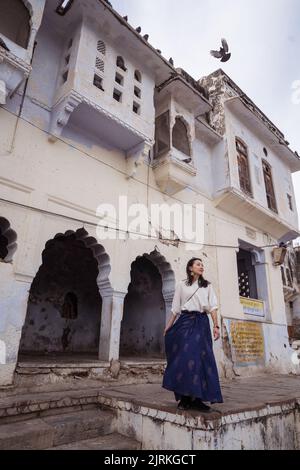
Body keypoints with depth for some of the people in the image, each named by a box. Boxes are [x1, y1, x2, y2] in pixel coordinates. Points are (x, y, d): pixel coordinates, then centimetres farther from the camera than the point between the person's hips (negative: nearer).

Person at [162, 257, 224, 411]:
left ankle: (196, 398, 5)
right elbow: (176, 308, 8)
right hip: (185, 322, -1)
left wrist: (216, 326, -6)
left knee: (201, 357, -3)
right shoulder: (181, 285, 7)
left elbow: (212, 306, 4)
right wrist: (168, 326, 5)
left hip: (201, 323, 2)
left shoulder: (208, 285, 12)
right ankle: (184, 397, 6)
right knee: (185, 357, -5)